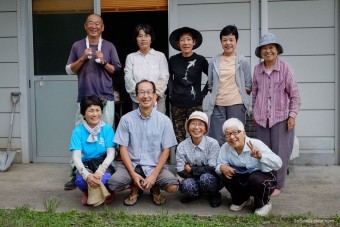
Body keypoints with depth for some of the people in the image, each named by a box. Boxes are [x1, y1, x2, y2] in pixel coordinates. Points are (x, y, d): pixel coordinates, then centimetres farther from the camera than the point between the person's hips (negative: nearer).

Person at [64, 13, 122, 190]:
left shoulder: (109, 46, 8)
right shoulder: (77, 46, 8)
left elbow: (117, 70, 7)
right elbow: (69, 70, 7)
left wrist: (104, 62, -9)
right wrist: (83, 58, -7)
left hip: (106, 97, 0)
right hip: (84, 97, 0)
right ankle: (76, 174, 5)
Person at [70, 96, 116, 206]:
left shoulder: (107, 129, -5)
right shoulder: (78, 131, -6)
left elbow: (111, 153, -10)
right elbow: (76, 157, -14)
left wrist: (99, 172, -28)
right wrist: (86, 175, -33)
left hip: (104, 164, 0)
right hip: (86, 165, 0)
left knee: (105, 178, -35)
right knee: (80, 180, -34)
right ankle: (87, 192, 6)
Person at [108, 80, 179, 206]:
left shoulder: (164, 120, -3)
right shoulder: (126, 119, -2)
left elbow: (166, 150, -2)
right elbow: (123, 148, -1)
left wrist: (154, 175, -12)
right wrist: (133, 174, -13)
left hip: (155, 166, 0)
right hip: (132, 164, 0)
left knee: (172, 187, -26)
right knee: (113, 184, -27)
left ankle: (155, 188, 12)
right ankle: (135, 189, 9)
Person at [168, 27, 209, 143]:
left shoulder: (200, 60, -2)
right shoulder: (173, 60, 4)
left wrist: (203, 93, 5)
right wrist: (171, 91, 10)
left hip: (195, 104, -2)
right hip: (177, 104, 2)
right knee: (179, 138, 5)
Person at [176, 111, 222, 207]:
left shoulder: (213, 143, -13)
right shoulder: (182, 146, -6)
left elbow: (212, 169, -16)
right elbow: (180, 171, -9)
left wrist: (191, 169, -12)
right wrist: (202, 170, -17)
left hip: (213, 179, -1)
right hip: (193, 180, 1)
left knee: (205, 178, -35)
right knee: (187, 185, -32)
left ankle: (214, 195, 0)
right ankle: (195, 194, 6)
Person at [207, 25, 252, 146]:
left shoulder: (243, 61, 4)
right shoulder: (214, 61, 9)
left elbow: (248, 87, 7)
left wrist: (236, 92, -2)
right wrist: (218, 93, 2)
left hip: (236, 104, -1)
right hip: (218, 105, 2)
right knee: (217, 141, 0)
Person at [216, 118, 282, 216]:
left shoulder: (256, 144, -25)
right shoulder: (225, 148, -12)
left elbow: (278, 164, -32)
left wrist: (261, 156, -51)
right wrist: (222, 167, -30)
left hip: (263, 179, -4)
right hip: (242, 181, 4)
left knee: (255, 179, -36)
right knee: (224, 175, -20)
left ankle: (263, 203, -1)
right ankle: (240, 200, 8)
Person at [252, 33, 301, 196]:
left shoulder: (285, 68, -6)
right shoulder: (257, 69, 4)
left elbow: (294, 94, -4)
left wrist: (292, 115, -9)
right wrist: (255, 114, 14)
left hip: (281, 117, -3)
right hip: (262, 118, 3)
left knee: (280, 152, 1)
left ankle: (277, 185, 13)